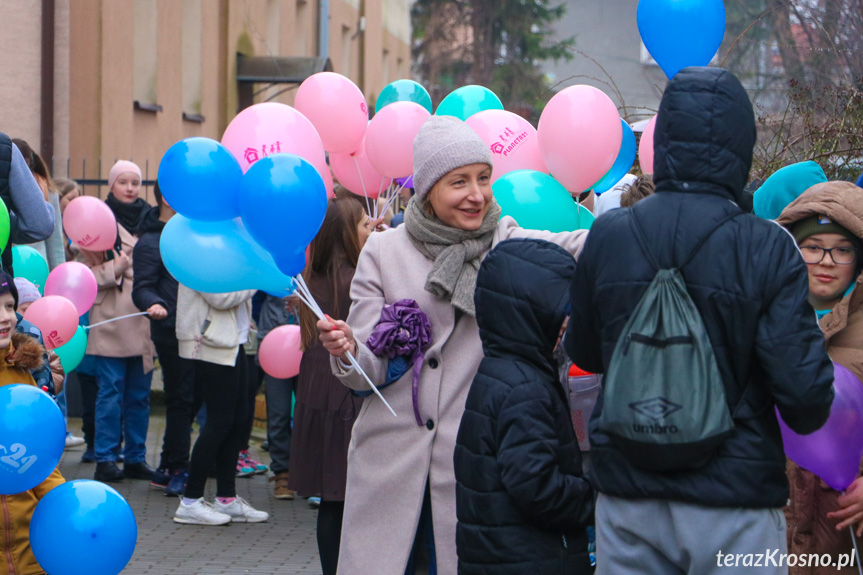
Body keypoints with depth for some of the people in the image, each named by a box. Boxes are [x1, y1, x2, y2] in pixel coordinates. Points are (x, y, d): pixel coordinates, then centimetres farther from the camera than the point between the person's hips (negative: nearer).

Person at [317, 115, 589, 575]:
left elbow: (581, 246, -19)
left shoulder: (509, 245, 2)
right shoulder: (383, 252, 4)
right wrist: (344, 351, -20)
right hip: (391, 463, 1)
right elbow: (370, 373, 2)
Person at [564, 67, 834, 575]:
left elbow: (583, 354, 11)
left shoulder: (608, 237, -4)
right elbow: (806, 395, -15)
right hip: (734, 502, -3)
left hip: (628, 499, 3)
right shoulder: (768, 249, -14)